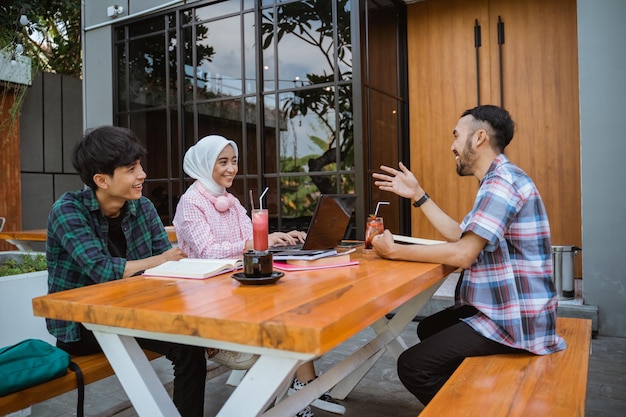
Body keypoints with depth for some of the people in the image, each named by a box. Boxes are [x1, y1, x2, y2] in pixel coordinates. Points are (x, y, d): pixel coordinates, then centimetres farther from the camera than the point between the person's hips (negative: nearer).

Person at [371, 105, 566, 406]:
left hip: (514, 319, -11)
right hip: (502, 309, 11)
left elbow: (462, 254, -26)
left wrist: (394, 251, -17)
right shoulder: (496, 182, 14)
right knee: (429, 329, 27)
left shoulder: (502, 181, -20)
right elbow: (458, 235, 14)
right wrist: (417, 195, 13)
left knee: (412, 366, -15)